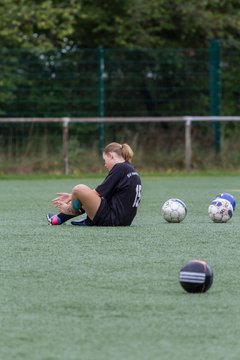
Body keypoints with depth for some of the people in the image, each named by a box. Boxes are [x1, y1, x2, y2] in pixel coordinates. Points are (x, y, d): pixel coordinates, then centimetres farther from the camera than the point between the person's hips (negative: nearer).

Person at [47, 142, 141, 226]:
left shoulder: (120, 168, -9)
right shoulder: (129, 169, 18)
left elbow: (97, 194, -10)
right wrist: (72, 197, 15)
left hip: (113, 219, -10)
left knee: (79, 189, -13)